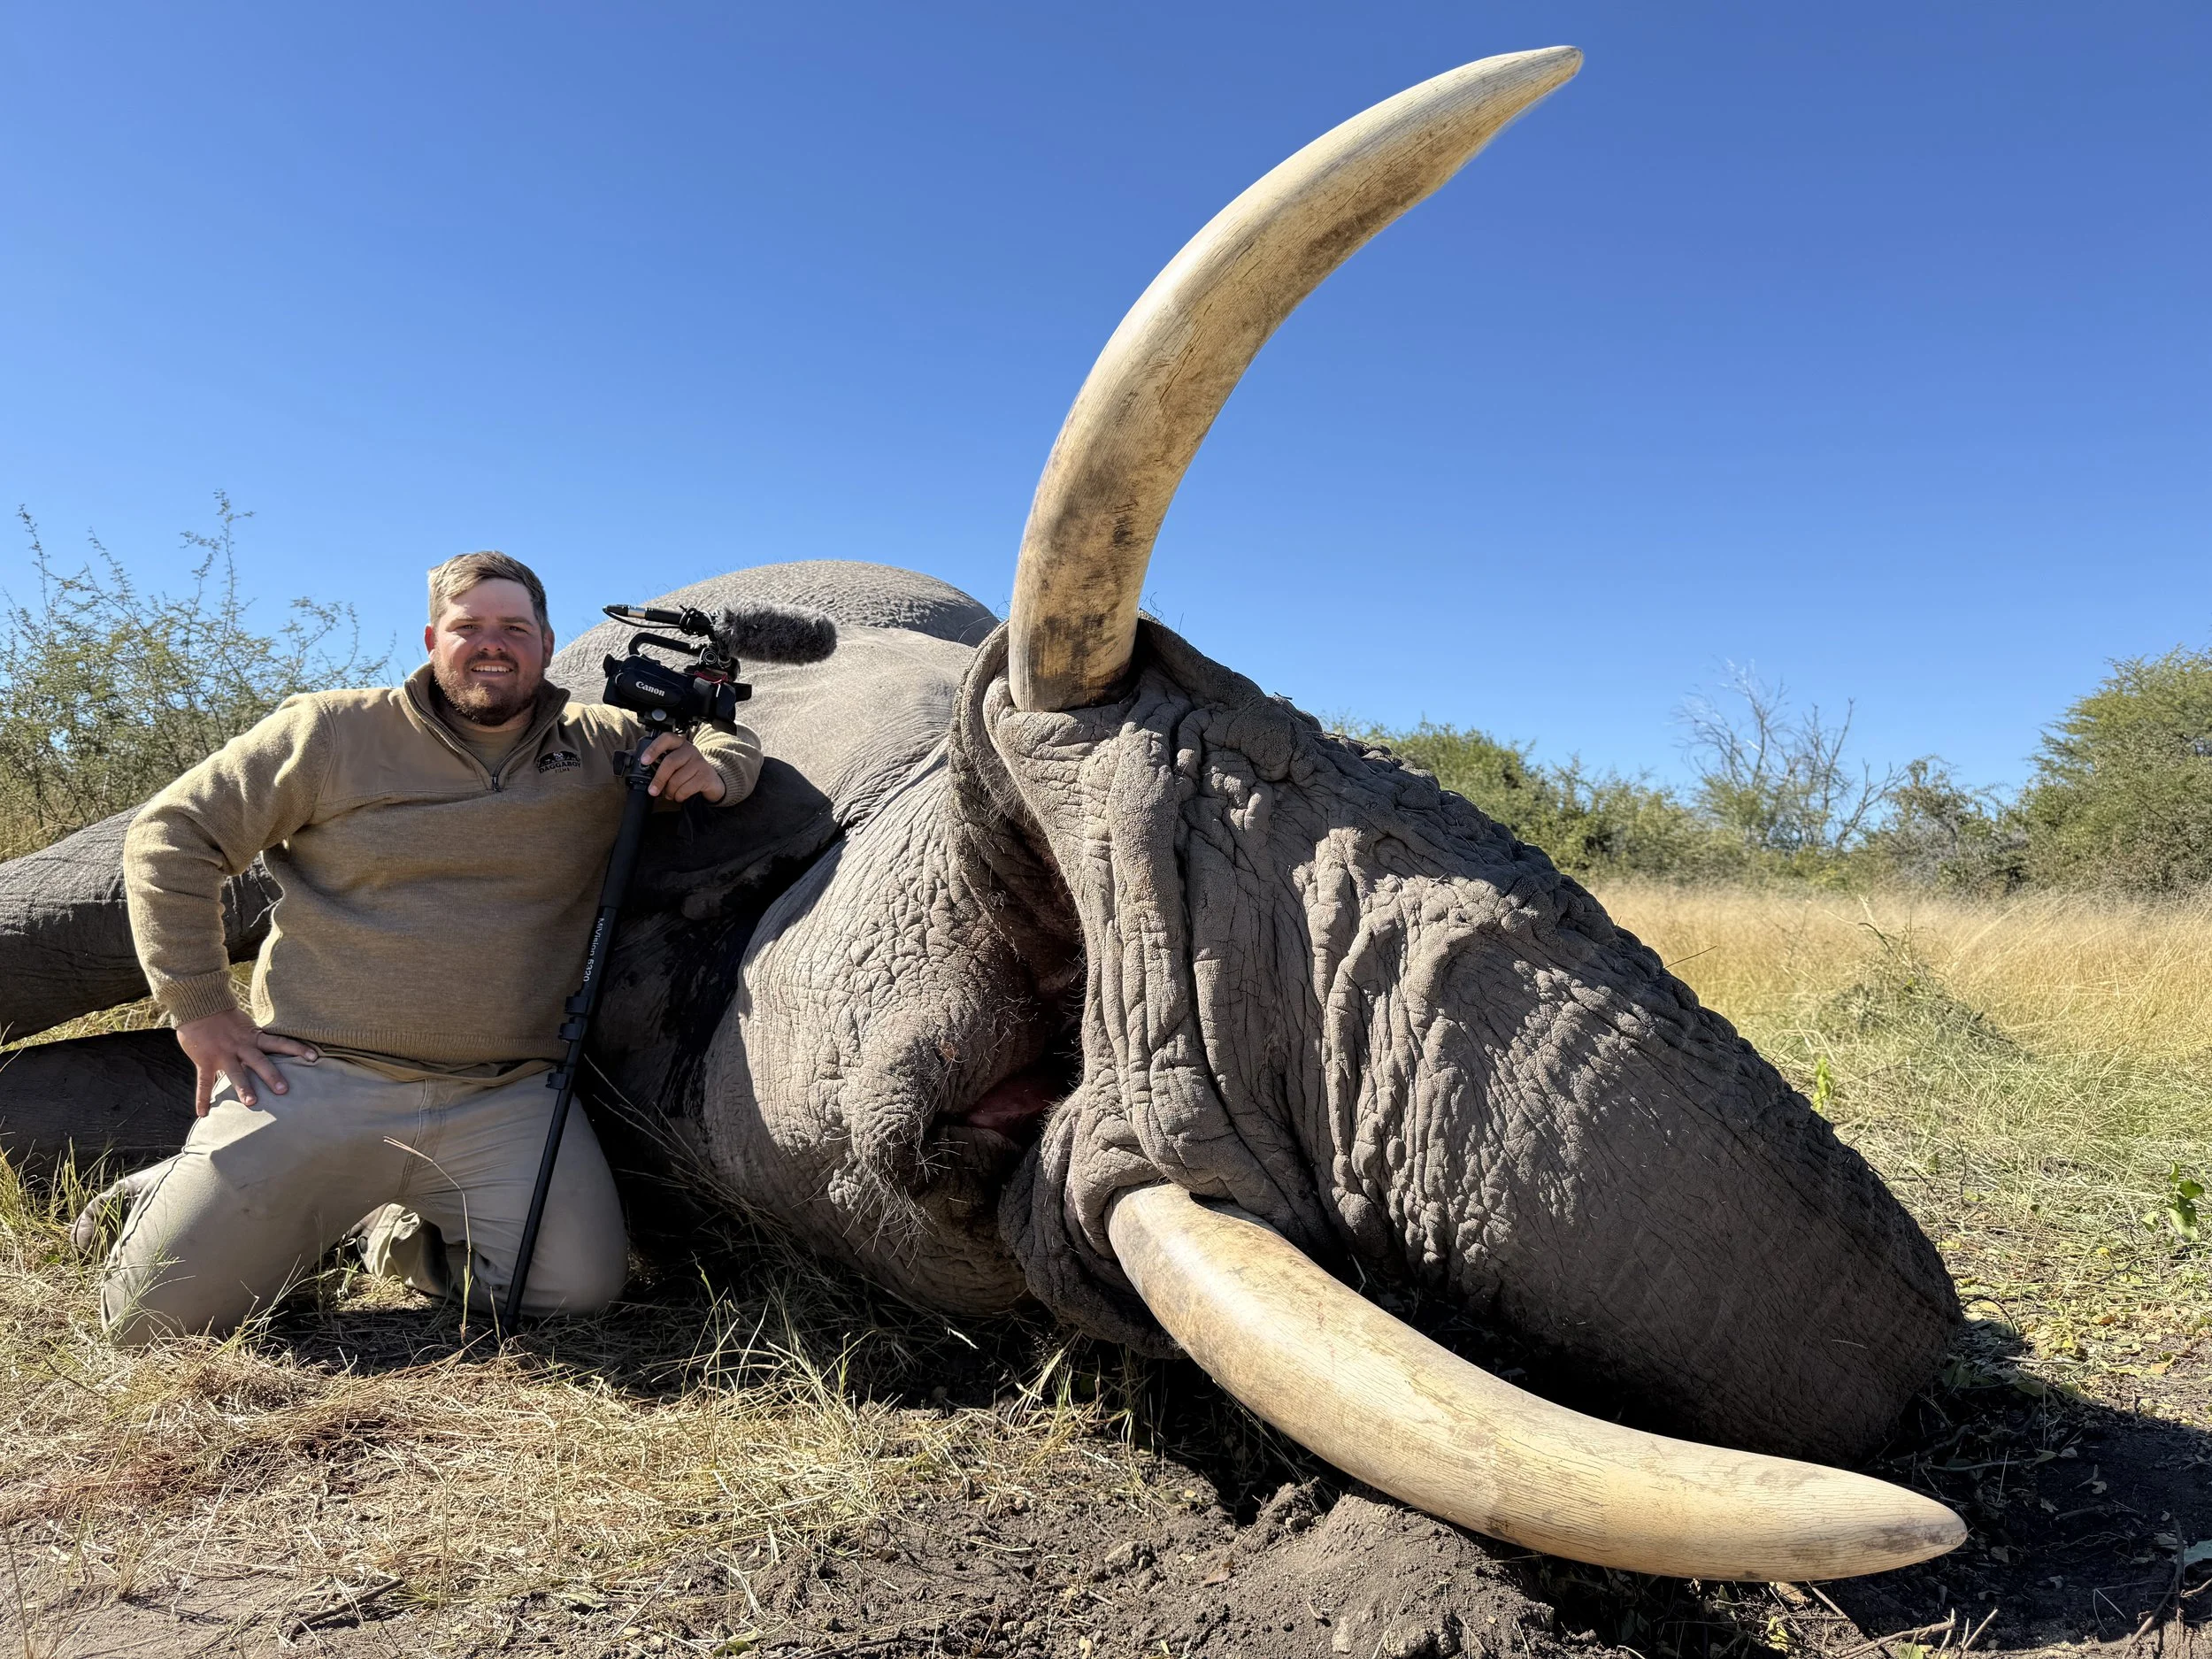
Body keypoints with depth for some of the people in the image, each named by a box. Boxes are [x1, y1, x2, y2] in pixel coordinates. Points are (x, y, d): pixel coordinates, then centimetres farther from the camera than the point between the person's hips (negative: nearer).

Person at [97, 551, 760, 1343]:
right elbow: (170, 835, 5)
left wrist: (712, 767, -6)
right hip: (318, 1077, -1)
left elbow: (728, 735, 20)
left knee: (580, 1288, -14)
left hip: (505, 1096, 2)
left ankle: (401, 1230, 16)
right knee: (154, 1320, -6)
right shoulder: (334, 733, 1)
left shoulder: (605, 746, 7)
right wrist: (197, 1005, -1)